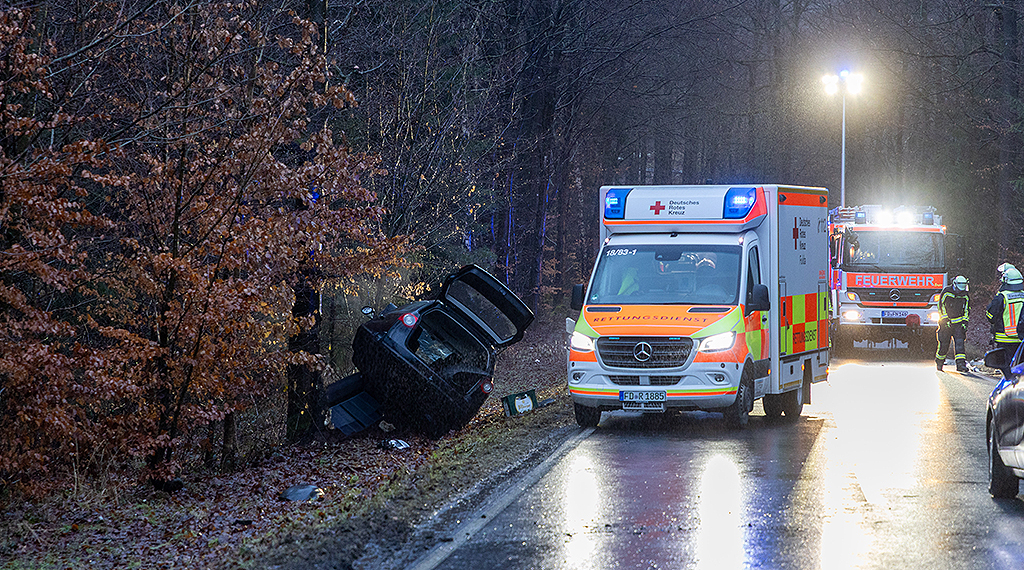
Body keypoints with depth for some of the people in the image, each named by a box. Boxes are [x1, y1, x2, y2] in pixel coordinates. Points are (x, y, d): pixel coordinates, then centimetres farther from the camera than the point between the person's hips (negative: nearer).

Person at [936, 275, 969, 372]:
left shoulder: (964, 296, 5)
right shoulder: (946, 292, -7)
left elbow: (966, 310, 15)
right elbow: (941, 306, -6)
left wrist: (965, 322, 4)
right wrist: (945, 319, -12)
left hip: (958, 323, 2)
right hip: (946, 323, -2)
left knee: (959, 343, -13)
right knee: (943, 344, 1)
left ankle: (961, 364, -17)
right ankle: (939, 363, 21)